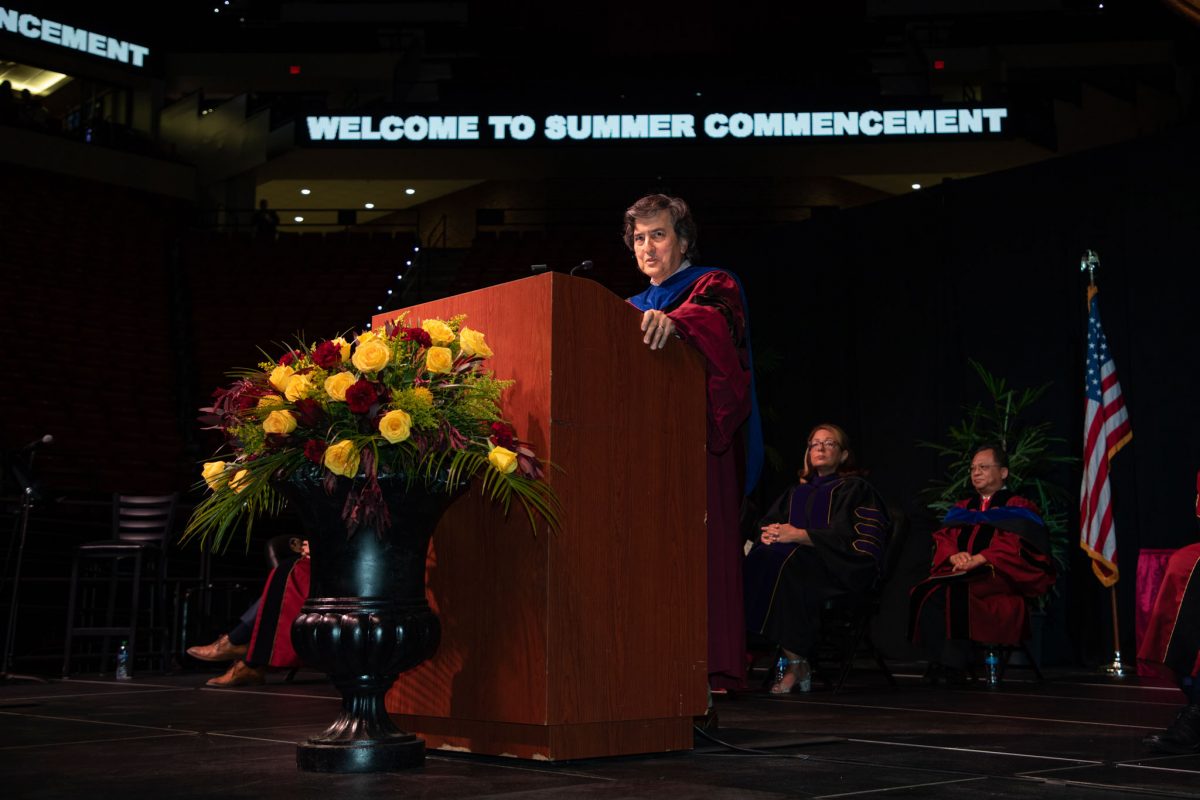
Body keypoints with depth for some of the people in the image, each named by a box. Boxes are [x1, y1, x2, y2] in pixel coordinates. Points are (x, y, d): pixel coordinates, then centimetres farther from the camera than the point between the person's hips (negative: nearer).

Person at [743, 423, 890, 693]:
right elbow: (768, 522, 18)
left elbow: (846, 536, -7)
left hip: (839, 566, -5)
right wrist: (769, 534, -7)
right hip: (800, 559, 5)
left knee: (785, 566, -35)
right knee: (756, 560, -27)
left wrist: (798, 535, -15)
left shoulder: (854, 489, 8)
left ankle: (796, 662, -33)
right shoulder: (796, 492, 28)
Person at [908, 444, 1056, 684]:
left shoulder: (1018, 509, 8)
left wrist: (978, 559, -21)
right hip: (958, 573, 5)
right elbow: (941, 539, 14)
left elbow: (1013, 546, -8)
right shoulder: (961, 509, 26)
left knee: (956, 591, -37)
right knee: (925, 591, -28)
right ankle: (937, 664, -30)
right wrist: (954, 556, -9)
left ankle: (954, 666, -36)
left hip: (999, 576, -5)